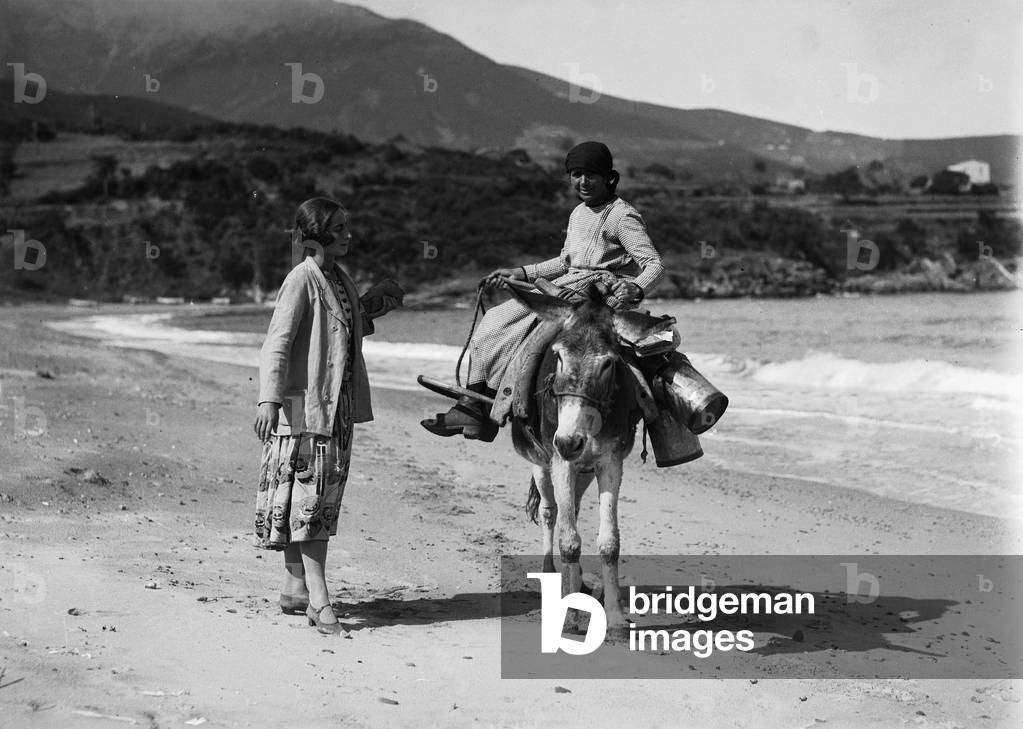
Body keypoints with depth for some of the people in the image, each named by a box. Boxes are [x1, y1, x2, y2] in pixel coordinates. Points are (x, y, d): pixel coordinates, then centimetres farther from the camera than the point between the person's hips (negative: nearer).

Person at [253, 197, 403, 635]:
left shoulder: (340, 279, 13)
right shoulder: (302, 279, -11)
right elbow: (277, 342, -18)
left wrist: (369, 312, 9)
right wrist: (269, 399, -27)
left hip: (337, 408, 8)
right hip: (302, 406, -8)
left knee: (321, 503, 11)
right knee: (306, 500, -7)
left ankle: (296, 591, 19)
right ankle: (317, 599, -8)